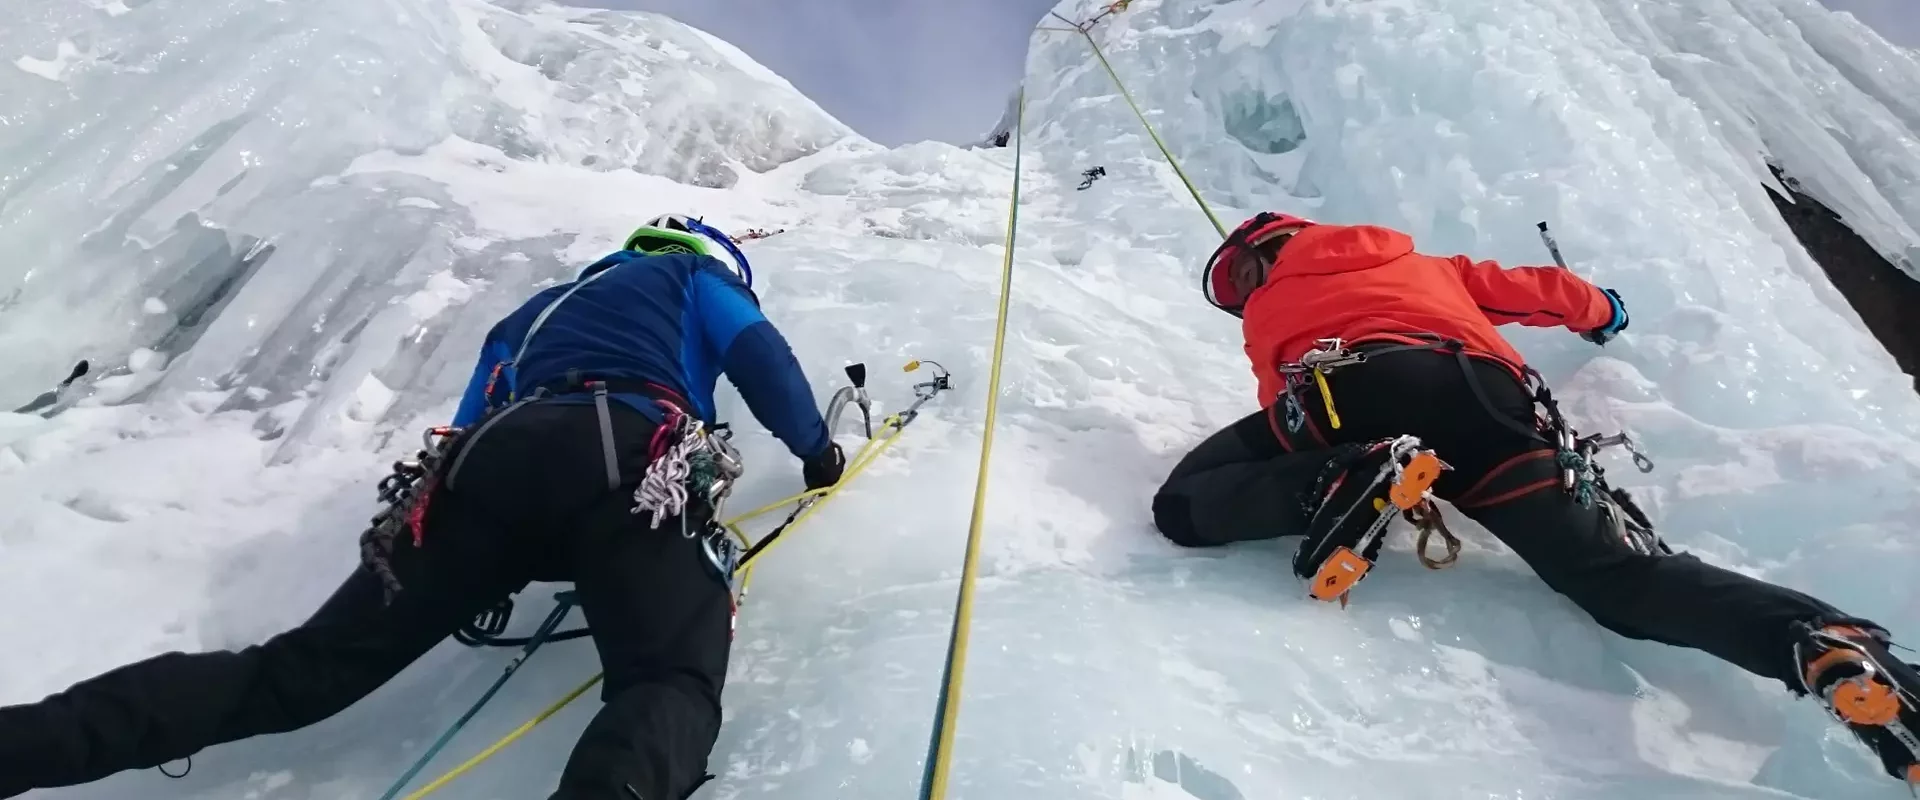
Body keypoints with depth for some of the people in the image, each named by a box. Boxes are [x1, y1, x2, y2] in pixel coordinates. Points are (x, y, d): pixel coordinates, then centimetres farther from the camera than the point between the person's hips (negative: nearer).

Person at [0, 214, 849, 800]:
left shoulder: (534, 310, 43)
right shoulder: (693, 275, 30)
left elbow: (474, 422, 36)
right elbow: (760, 355, 13)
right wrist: (815, 449, 25)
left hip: (493, 464, 6)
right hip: (622, 462, -5)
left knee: (303, 669, 9)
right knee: (673, 686, -22)